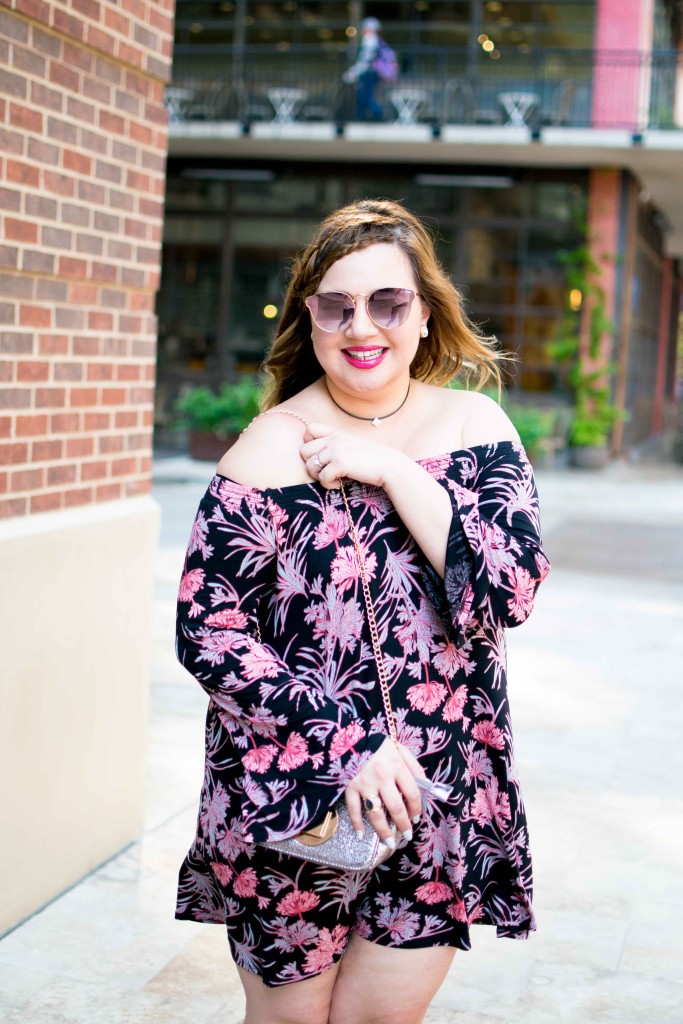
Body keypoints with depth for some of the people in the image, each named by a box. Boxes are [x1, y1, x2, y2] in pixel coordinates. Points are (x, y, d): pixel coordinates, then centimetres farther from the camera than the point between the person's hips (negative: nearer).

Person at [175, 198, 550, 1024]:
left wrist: (392, 471, -19)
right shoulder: (272, 449, -9)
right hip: (290, 802, -2)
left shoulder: (475, 425, 0)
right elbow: (206, 630, -12)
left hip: (442, 799, 2)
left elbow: (512, 589, -11)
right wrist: (347, 744, -19)